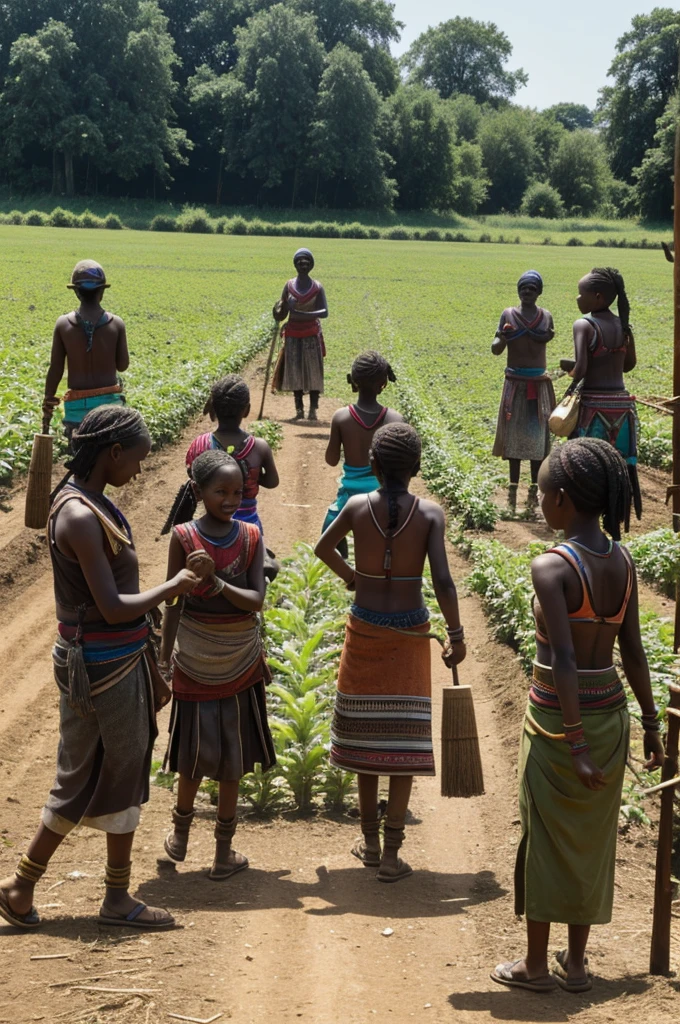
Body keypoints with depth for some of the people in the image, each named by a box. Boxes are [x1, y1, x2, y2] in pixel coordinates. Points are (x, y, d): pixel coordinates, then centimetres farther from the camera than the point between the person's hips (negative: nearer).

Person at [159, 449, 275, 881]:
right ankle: (182, 829, 22)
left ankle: (224, 847, 23)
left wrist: (216, 584, -23)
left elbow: (257, 600, -12)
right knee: (196, 754, 4)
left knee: (232, 759, 10)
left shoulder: (251, 536, -7)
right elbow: (173, 604, -7)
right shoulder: (184, 537, -9)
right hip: (195, 663, -1)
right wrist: (165, 661, -7)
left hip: (241, 662, 1)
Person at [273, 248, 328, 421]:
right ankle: (299, 408, 7)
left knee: (313, 370, -3)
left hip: (311, 335, -2)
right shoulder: (289, 286, 3)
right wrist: (277, 311, -19)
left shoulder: (317, 287, -3)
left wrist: (303, 315, -29)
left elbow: (324, 312, -15)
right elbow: (282, 314, 6)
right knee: (295, 370, 1)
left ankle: (313, 409, 0)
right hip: (293, 335, 2)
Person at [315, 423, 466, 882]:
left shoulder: (358, 506, -6)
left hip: (364, 629, 2)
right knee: (405, 740, 4)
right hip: (409, 634, -2)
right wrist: (456, 635, -7)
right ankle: (391, 853, 3)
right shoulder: (430, 513, -11)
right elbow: (442, 580, -18)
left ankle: (370, 842, 23)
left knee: (367, 735, 14)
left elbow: (323, 547, 10)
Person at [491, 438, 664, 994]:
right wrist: (652, 724, 11)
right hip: (611, 716, 6)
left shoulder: (551, 567, -20)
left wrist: (577, 747, -23)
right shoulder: (623, 562, -1)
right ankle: (576, 964, 26)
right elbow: (633, 651, 4)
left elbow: (564, 662, -24)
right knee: (591, 839, 16)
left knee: (546, 838, 9)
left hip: (557, 720, -6)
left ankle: (536, 965, 21)